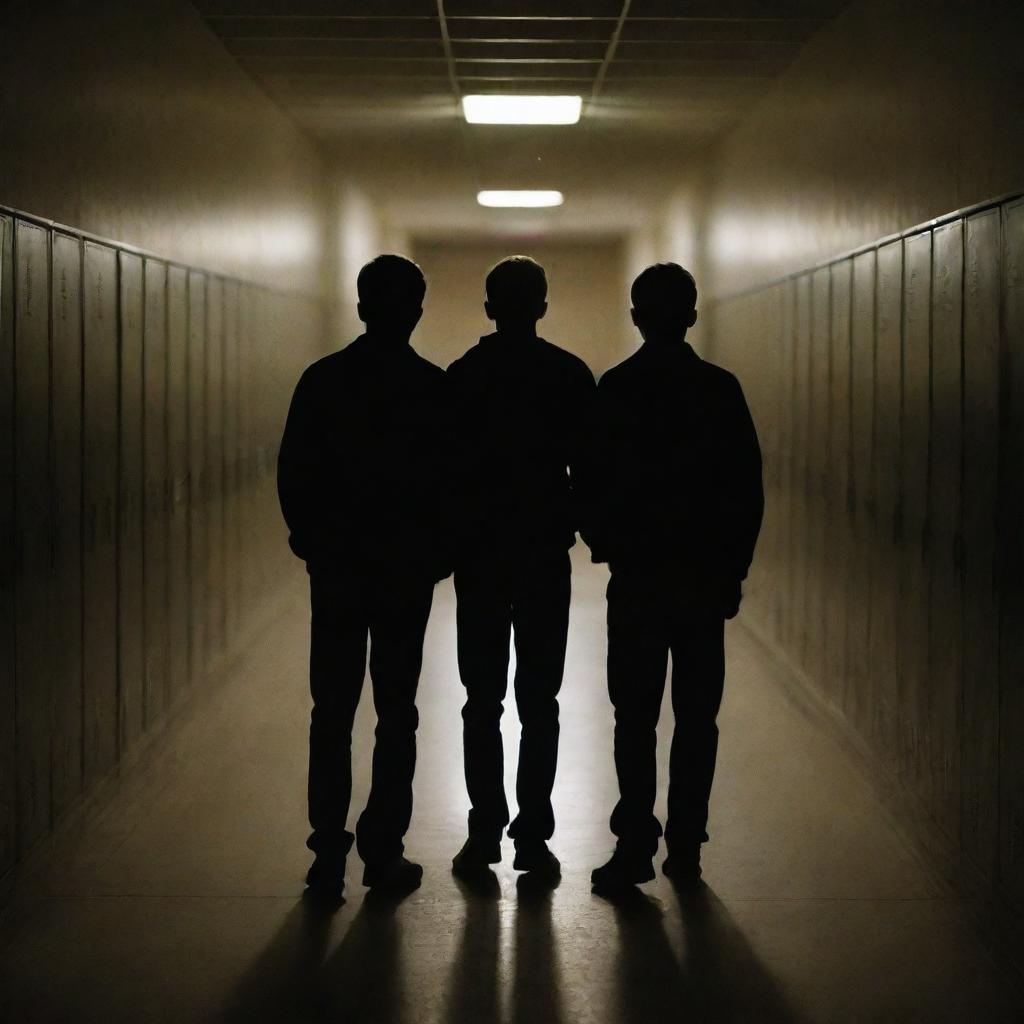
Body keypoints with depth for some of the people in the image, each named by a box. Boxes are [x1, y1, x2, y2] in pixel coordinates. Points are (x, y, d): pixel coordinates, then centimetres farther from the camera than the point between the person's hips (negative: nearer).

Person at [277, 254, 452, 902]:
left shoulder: (322, 381, -2)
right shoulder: (434, 388, -7)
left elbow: (293, 474, 0)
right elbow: (451, 481, -5)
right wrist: (441, 552, 8)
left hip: (336, 565, 2)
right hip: (408, 569, -1)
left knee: (332, 714, 7)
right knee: (396, 714, 6)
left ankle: (330, 856, 5)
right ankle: (383, 852, 7)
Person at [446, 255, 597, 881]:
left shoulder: (461, 376, -1)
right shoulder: (571, 376, -2)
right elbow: (588, 467, -1)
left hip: (478, 554, 0)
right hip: (546, 555, 0)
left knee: (483, 700, 6)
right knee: (540, 701, 4)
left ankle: (485, 835, 5)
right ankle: (533, 836, 3)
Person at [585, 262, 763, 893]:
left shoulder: (616, 390, -5)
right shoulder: (721, 389, 0)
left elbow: (595, 482, -4)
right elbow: (748, 488, 0)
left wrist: (604, 545, 14)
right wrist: (735, 568, 8)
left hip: (637, 575, -2)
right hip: (707, 576, 2)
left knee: (635, 717, 2)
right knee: (697, 717, 7)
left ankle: (636, 847, -3)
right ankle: (686, 847, 8)